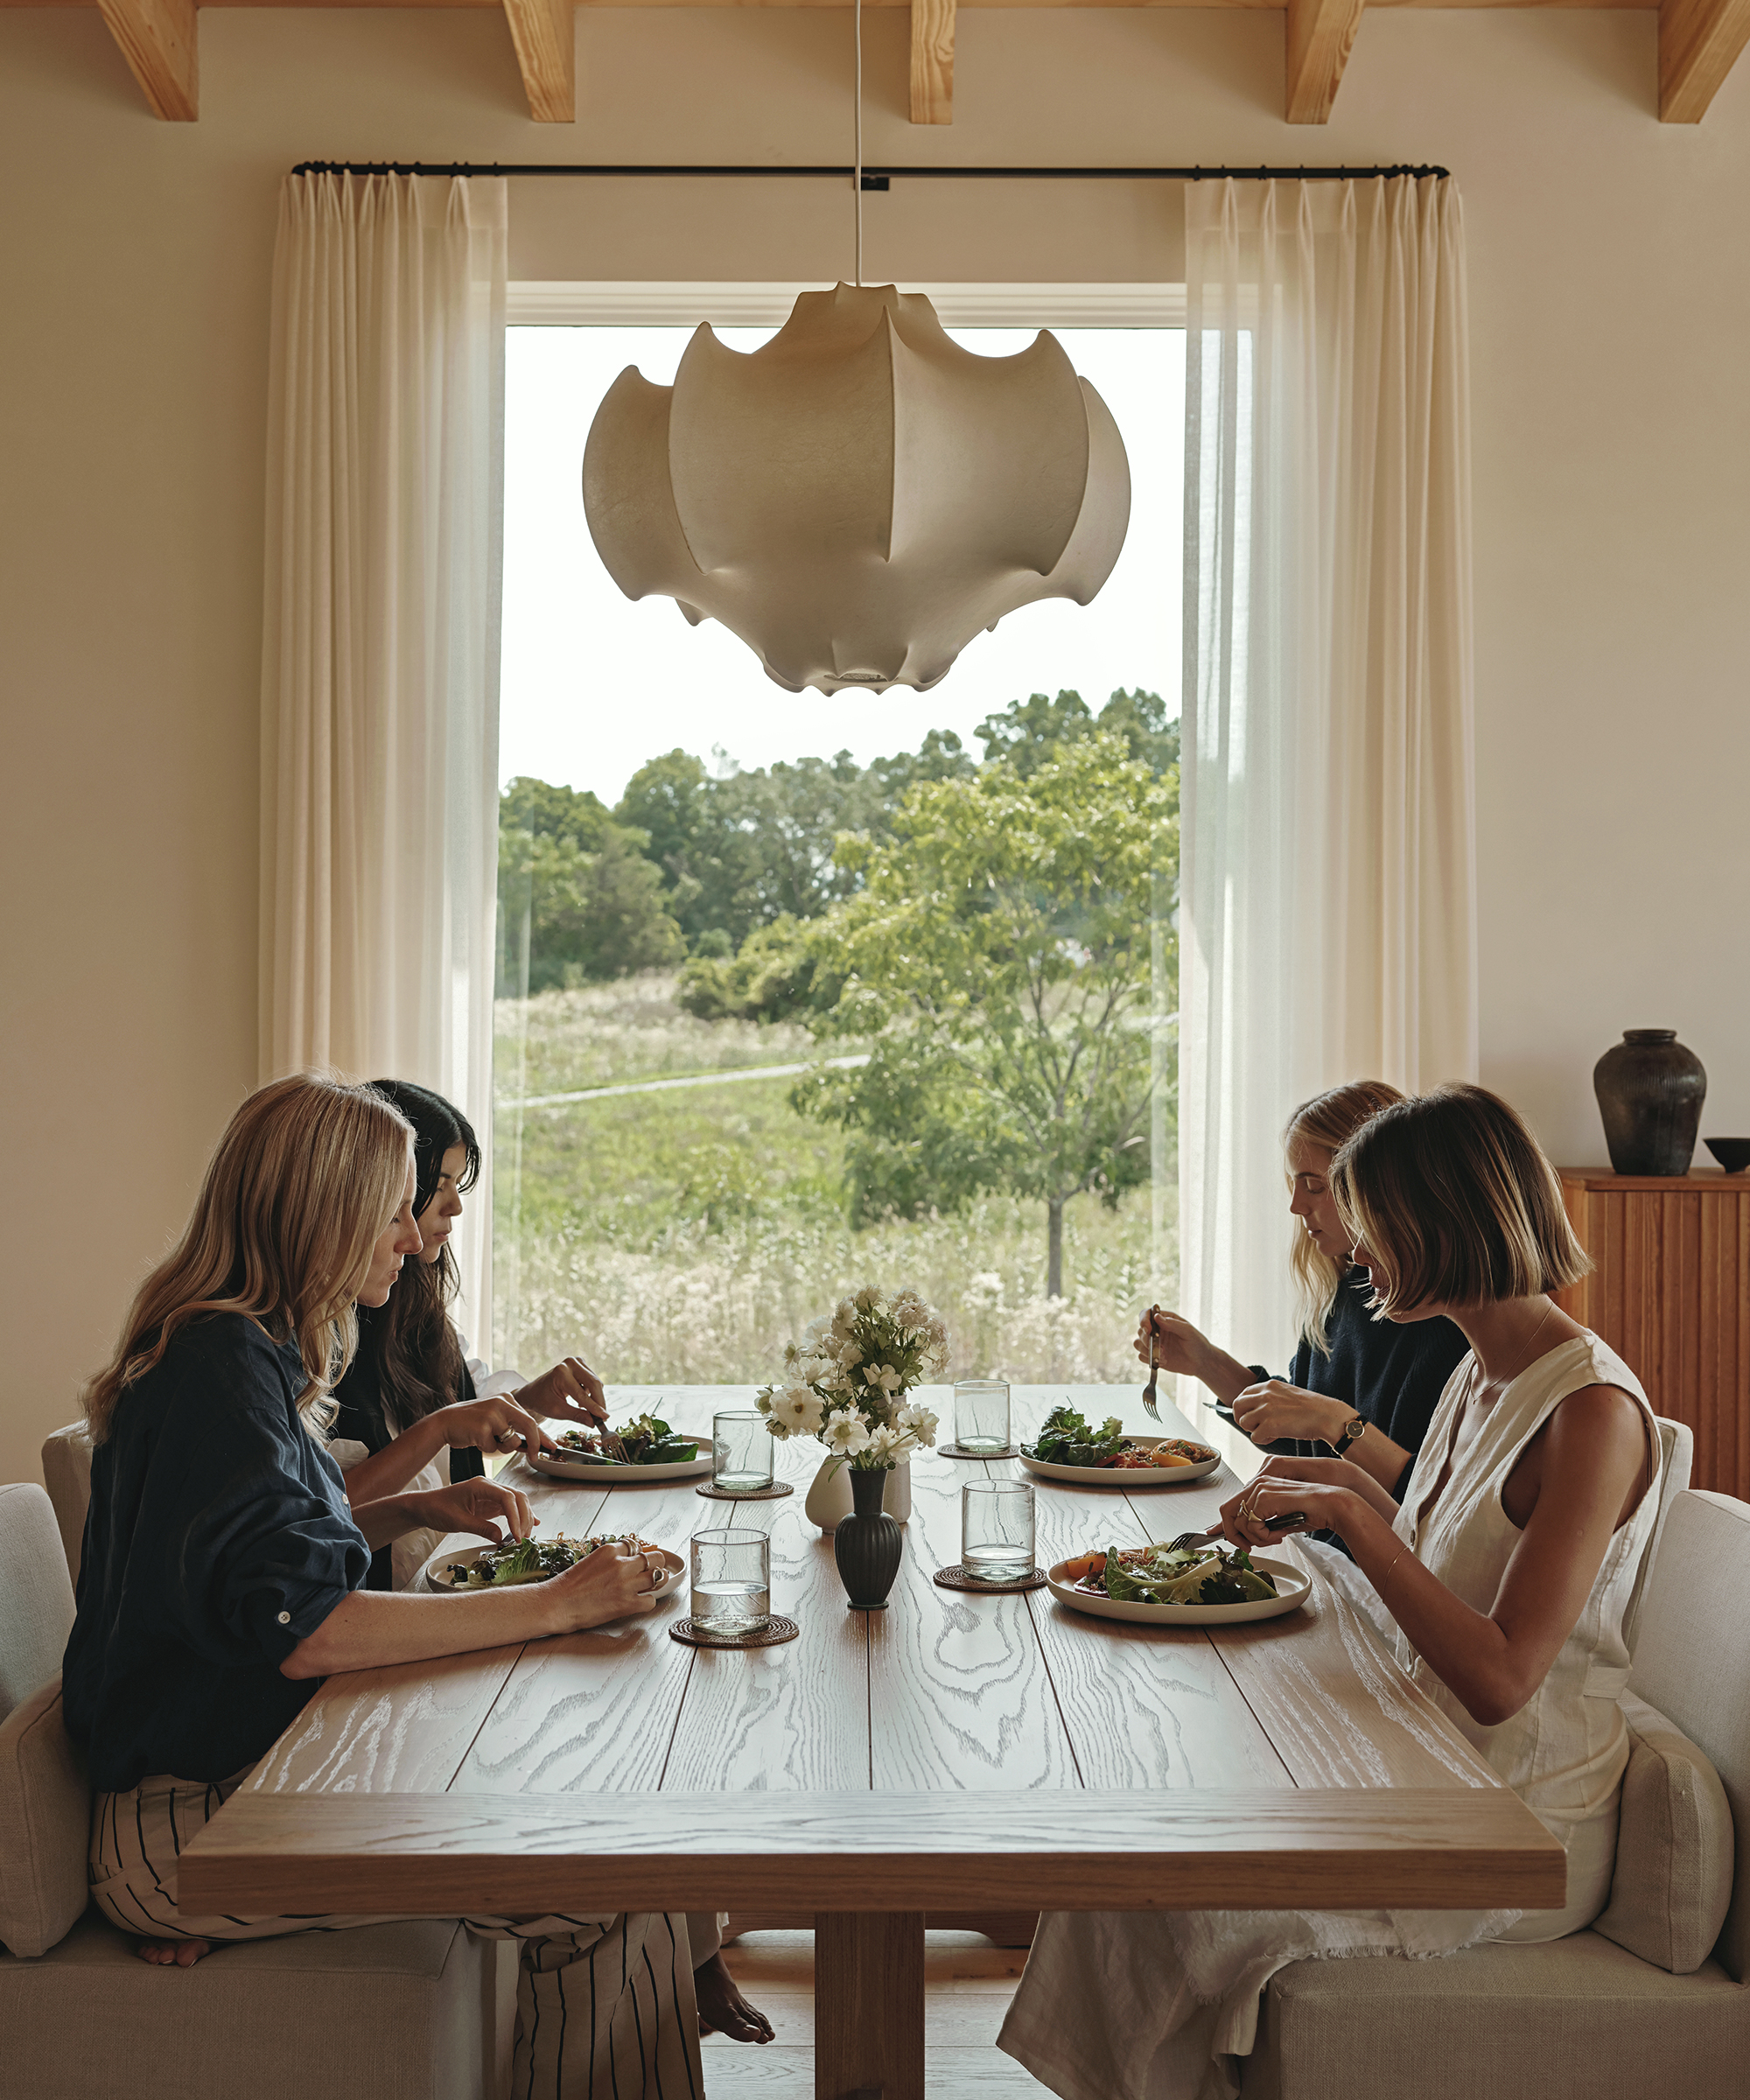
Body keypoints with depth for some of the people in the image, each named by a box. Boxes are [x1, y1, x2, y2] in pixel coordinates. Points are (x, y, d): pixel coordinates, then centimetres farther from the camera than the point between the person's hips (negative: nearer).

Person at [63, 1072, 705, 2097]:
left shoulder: (251, 1354, 11)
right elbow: (303, 1629, -28)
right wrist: (555, 1604, -24)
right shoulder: (219, 1368, -20)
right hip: (185, 1821, -10)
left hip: (242, 1765, 10)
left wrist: (411, 1509, 8)